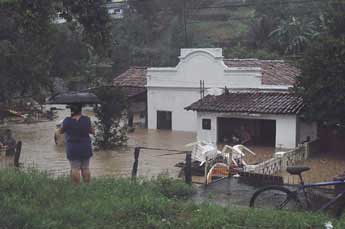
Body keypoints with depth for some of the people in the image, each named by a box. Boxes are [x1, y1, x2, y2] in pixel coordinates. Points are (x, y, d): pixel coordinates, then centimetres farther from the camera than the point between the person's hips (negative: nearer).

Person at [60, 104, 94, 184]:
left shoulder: (67, 121, -10)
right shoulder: (86, 119, -5)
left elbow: (61, 131, 5)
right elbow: (91, 131, 5)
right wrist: (92, 130, 27)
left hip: (73, 149, -2)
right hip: (85, 148, 2)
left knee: (75, 169, -1)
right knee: (85, 168, 9)